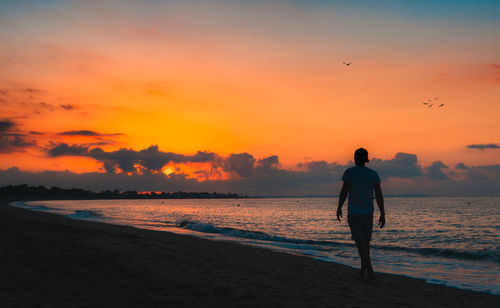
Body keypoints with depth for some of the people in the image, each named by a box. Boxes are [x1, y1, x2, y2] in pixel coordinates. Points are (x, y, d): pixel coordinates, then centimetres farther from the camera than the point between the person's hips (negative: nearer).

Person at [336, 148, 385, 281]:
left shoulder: (349, 172, -6)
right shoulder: (373, 174, 4)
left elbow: (344, 192, -8)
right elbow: (379, 195, -1)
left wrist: (339, 209, 5)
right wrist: (383, 214, 2)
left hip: (354, 214, -4)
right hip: (368, 214, 4)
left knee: (360, 243, -5)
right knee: (365, 242, 14)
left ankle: (370, 271, -18)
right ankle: (363, 271, 19)